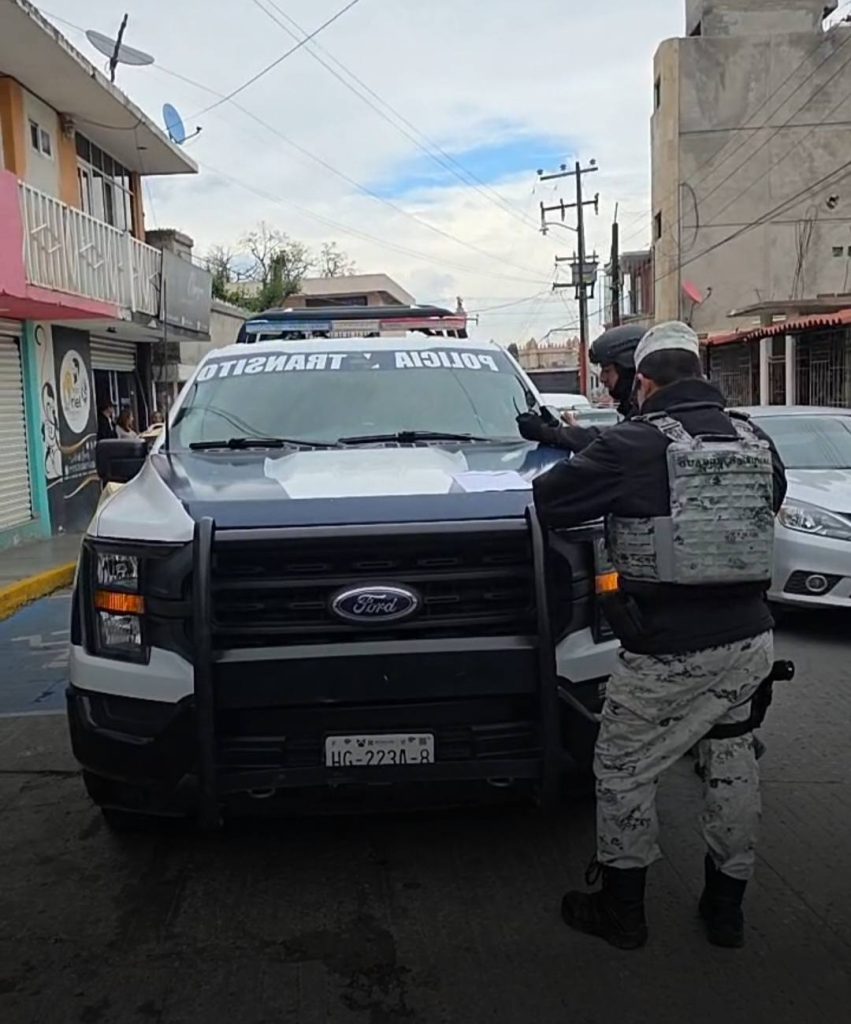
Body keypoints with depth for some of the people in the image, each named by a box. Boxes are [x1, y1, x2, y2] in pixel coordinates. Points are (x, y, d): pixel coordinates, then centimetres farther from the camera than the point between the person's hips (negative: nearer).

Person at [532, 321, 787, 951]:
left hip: (667, 654, -6)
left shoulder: (635, 445, -13)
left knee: (624, 770, 11)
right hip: (750, 641, 7)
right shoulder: (756, 442, 6)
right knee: (734, 764, 21)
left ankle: (621, 911, 25)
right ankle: (727, 908, 35)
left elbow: (545, 502, -11)